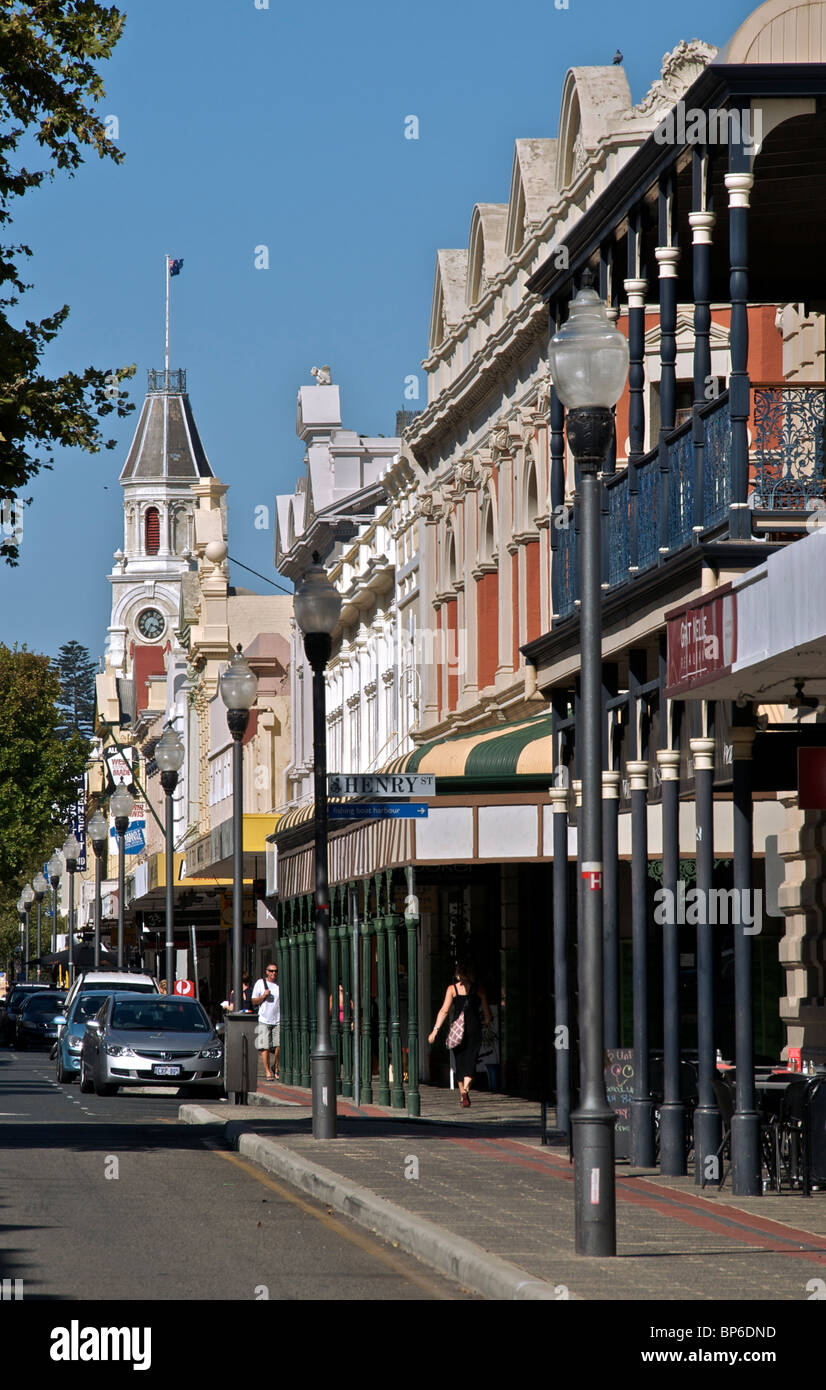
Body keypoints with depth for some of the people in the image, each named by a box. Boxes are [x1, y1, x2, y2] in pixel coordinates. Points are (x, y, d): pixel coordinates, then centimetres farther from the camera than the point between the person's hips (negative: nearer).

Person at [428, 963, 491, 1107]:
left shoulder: (452, 989, 0)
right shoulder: (478, 990, 3)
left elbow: (444, 1010, -7)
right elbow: (486, 1012, 9)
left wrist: (435, 1030, -8)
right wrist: (487, 1023, 31)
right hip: (474, 1028, 0)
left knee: (459, 1062, 15)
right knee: (470, 1062, -4)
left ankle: (462, 1092, 22)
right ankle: (465, 1090, -25)